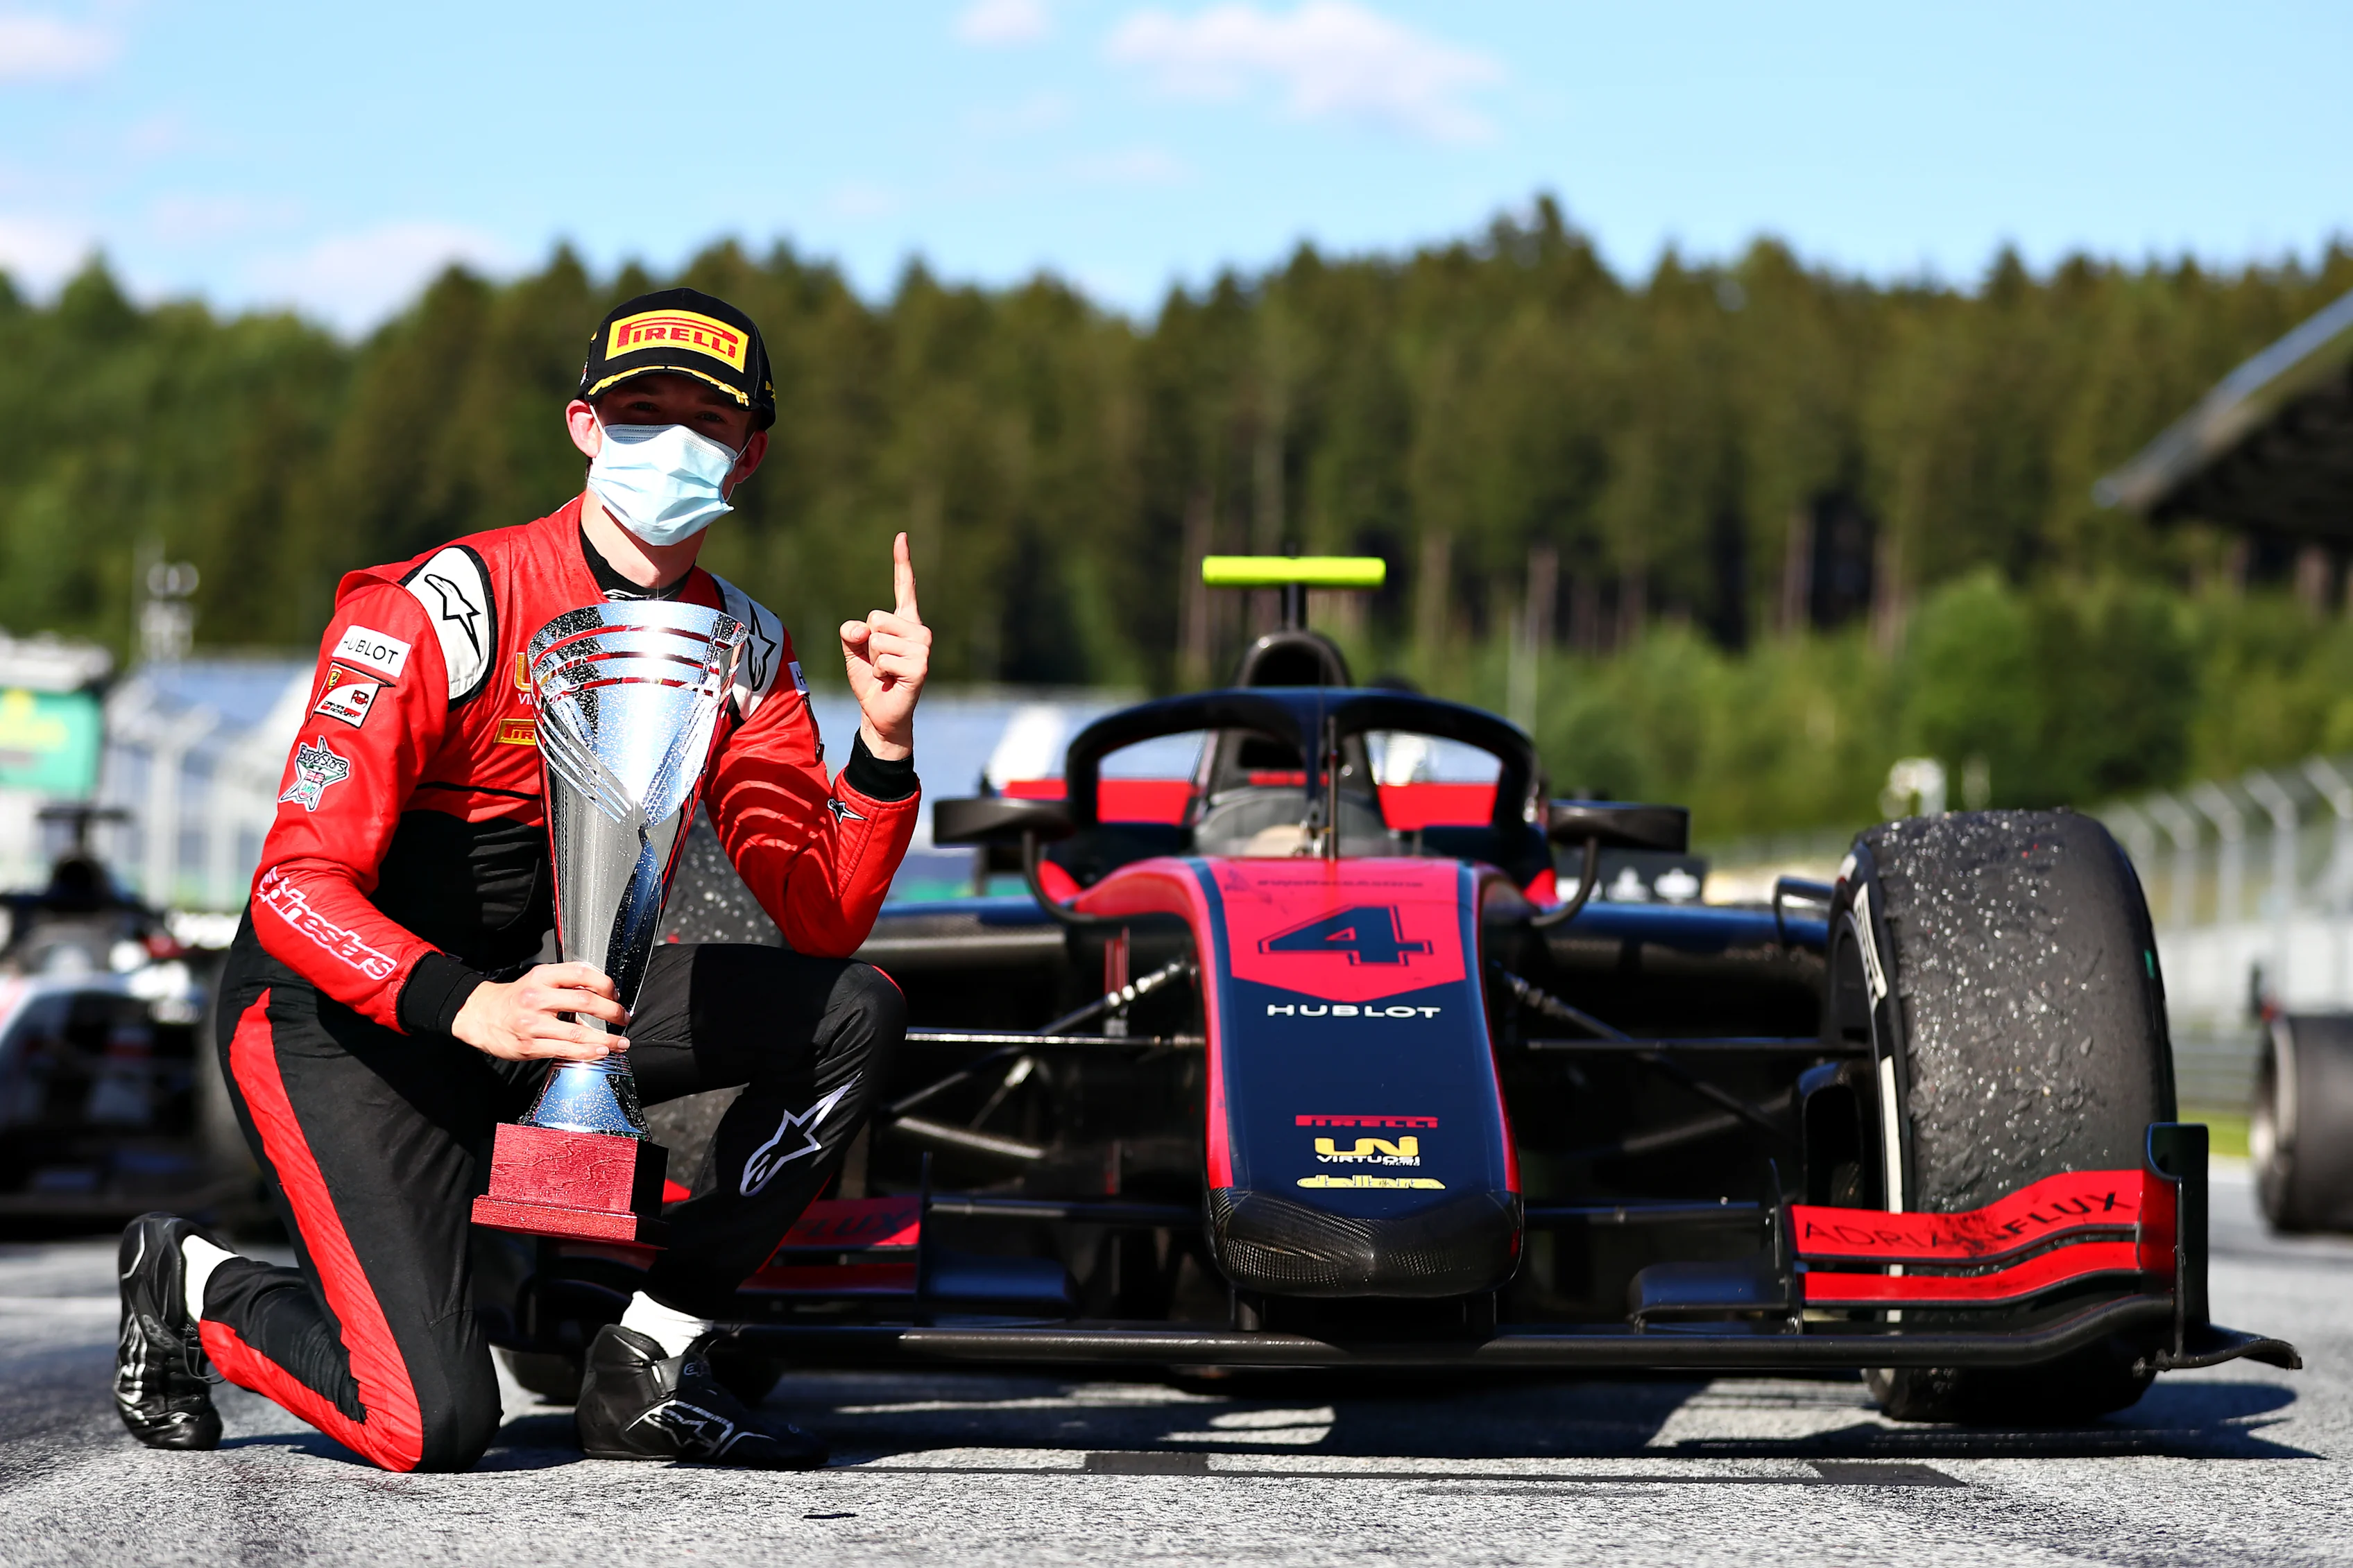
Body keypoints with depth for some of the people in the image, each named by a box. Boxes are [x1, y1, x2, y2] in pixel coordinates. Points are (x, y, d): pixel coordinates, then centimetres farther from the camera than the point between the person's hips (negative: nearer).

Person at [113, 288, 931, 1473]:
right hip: (336, 1019, -6)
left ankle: (649, 1365, -4)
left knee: (856, 1015, -11)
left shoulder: (742, 650, 0)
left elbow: (823, 921, -3)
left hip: (532, 990, 7)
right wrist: (471, 1009, -43)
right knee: (435, 1425, -22)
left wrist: (883, 743, -20)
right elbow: (297, 887, -26)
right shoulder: (433, 614, -20)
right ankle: (192, 1284, 11)